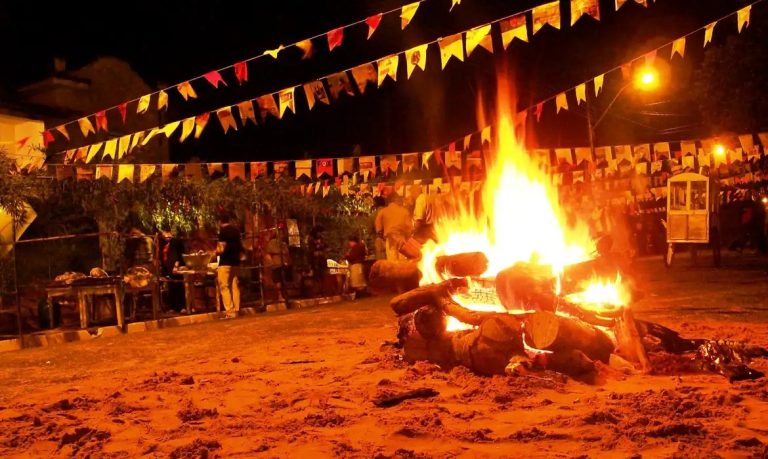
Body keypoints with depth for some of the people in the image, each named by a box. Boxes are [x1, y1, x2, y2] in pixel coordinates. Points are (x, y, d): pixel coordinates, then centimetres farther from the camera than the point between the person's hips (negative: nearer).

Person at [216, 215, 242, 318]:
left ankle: (230, 312, -11)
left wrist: (216, 252, 3)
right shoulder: (236, 230, 13)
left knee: (224, 287, -5)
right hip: (235, 261, 7)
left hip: (225, 262, -7)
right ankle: (236, 311, 8)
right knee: (235, 286, 8)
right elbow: (240, 247, 19)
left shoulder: (223, 231, -8)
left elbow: (222, 248, -14)